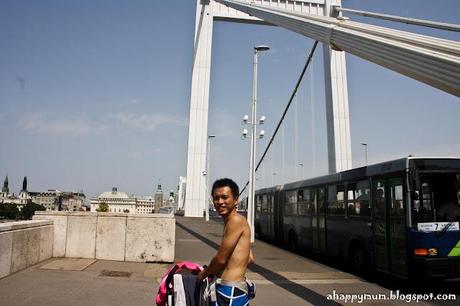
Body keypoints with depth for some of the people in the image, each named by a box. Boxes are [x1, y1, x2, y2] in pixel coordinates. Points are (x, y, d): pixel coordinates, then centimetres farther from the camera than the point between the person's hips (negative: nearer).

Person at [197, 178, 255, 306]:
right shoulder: (233, 222, 12)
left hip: (230, 291, -10)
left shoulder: (236, 220, -16)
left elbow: (221, 259, -15)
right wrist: (215, 271, 17)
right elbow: (250, 258, 17)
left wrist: (204, 273, 4)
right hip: (235, 289, 10)